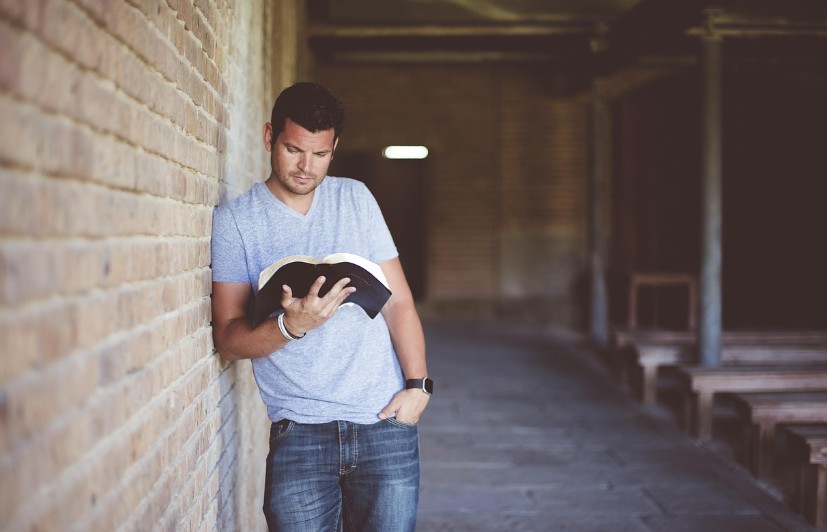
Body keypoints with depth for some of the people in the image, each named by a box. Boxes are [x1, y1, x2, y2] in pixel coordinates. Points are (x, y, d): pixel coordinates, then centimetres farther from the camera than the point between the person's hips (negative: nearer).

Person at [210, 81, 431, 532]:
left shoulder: (356, 199, 9)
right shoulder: (233, 221, 0)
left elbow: (397, 299, 8)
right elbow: (227, 339, -5)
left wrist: (417, 384, -3)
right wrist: (291, 325, -23)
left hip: (386, 421, 2)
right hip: (300, 431, -2)